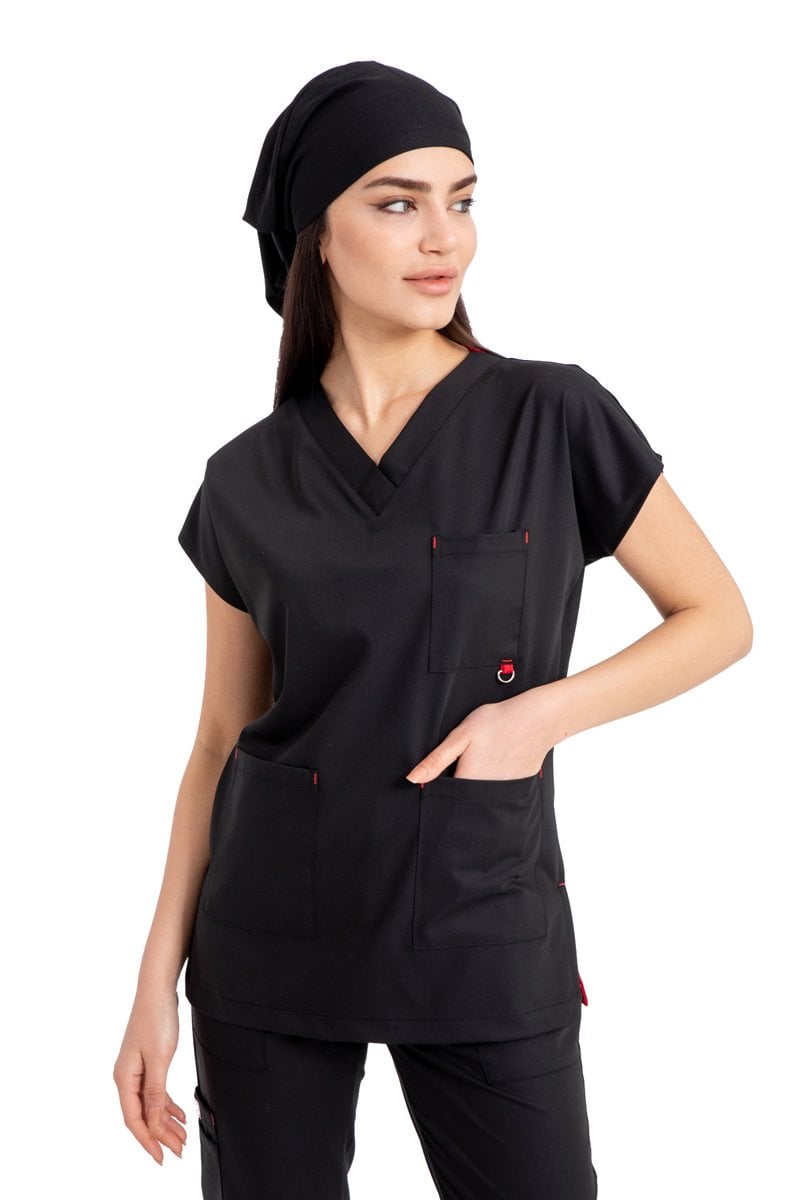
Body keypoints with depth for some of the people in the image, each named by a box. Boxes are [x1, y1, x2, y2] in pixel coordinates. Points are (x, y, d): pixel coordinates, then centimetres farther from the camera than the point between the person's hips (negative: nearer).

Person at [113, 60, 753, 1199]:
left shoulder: (556, 418, -5)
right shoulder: (248, 481, 1)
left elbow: (720, 617, 2)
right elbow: (223, 740, 7)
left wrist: (545, 712, -13)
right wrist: (158, 982, 4)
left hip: (486, 938, -1)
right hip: (272, 945, 2)